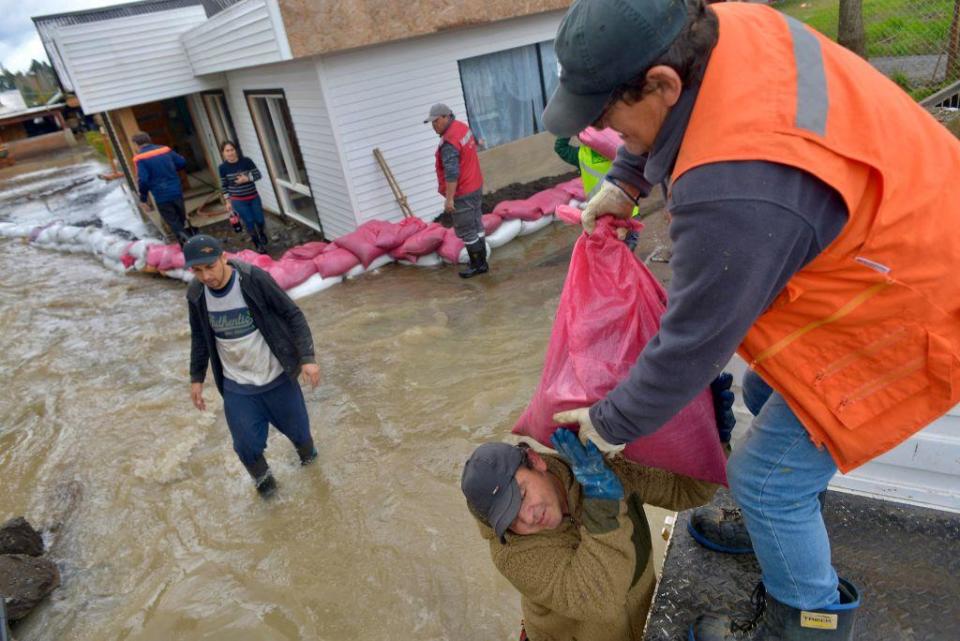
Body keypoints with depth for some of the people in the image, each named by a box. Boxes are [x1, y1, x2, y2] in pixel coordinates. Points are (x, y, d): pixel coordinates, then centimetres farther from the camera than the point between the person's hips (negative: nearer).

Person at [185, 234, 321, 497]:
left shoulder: (254, 279, -22)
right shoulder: (196, 294, -9)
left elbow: (293, 315, -15)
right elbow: (199, 337, 8)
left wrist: (307, 357, -21)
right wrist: (196, 378, 11)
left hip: (276, 377, -2)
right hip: (236, 386, 2)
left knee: (296, 428, 13)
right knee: (247, 446, 2)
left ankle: (306, 451, 49)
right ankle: (261, 477, 34)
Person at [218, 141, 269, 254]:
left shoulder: (246, 161, -9)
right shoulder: (223, 168, -8)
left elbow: (258, 175, -5)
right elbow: (224, 186, 0)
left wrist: (247, 178, -21)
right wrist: (228, 201, 1)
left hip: (254, 197, 1)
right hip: (238, 201, -1)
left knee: (260, 220, 8)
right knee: (249, 222, 1)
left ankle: (263, 239, 38)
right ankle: (258, 244, 20)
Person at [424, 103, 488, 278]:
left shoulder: (449, 143, -24)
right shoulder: (463, 127, 6)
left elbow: (451, 174, -27)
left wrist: (449, 198, -23)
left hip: (462, 193, -10)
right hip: (476, 186, 10)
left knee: (466, 231, 1)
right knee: (476, 226, 17)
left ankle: (477, 265, 10)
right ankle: (481, 262, 27)